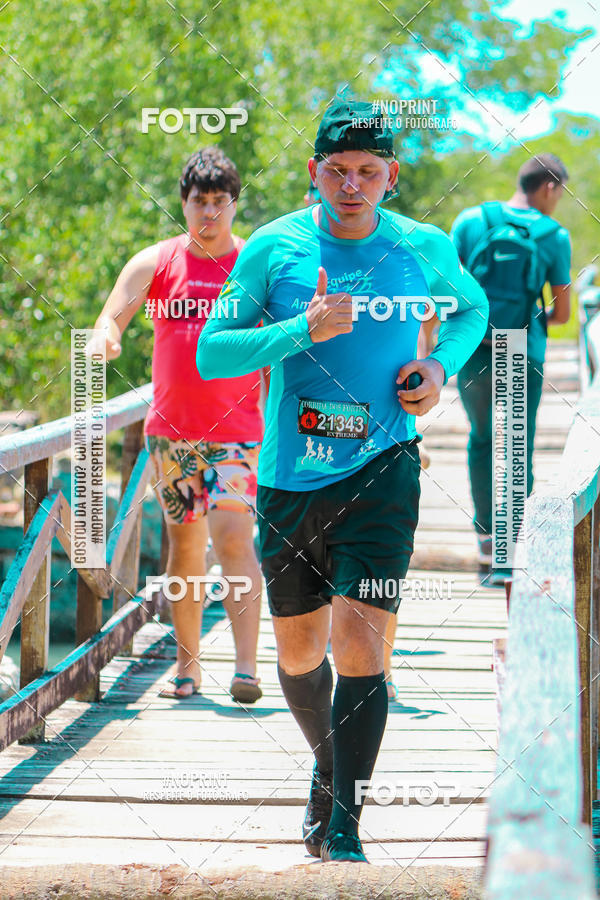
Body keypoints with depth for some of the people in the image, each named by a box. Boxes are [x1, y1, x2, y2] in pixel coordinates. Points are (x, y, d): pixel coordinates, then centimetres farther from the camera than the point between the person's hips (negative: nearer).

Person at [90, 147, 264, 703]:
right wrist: (105, 338, -31)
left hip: (237, 430, -2)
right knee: (184, 543, 8)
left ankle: (246, 665, -22)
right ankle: (187, 663, 18)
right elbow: (111, 318, -7)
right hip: (171, 429, 3)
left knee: (232, 534, -17)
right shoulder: (155, 263, 4)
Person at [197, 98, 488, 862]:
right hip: (289, 478, 2)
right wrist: (304, 329, -22)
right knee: (299, 651, 14)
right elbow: (211, 353, -8)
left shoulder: (424, 249, 0)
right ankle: (328, 766, 43)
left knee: (360, 642, -15)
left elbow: (473, 308, 21)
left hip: (381, 471, -1)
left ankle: (345, 833, -12)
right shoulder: (274, 248, -4)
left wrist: (440, 366, 1)